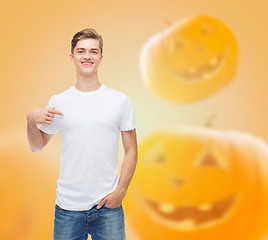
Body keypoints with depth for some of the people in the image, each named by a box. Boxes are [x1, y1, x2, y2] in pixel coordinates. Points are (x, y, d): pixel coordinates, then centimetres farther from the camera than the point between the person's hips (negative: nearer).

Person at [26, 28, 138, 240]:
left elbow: (131, 151, 2)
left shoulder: (121, 101, 0)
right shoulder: (58, 102, 2)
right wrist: (31, 121, -8)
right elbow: (37, 146, 11)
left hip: (107, 206, 0)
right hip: (68, 206, 1)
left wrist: (120, 191, -7)